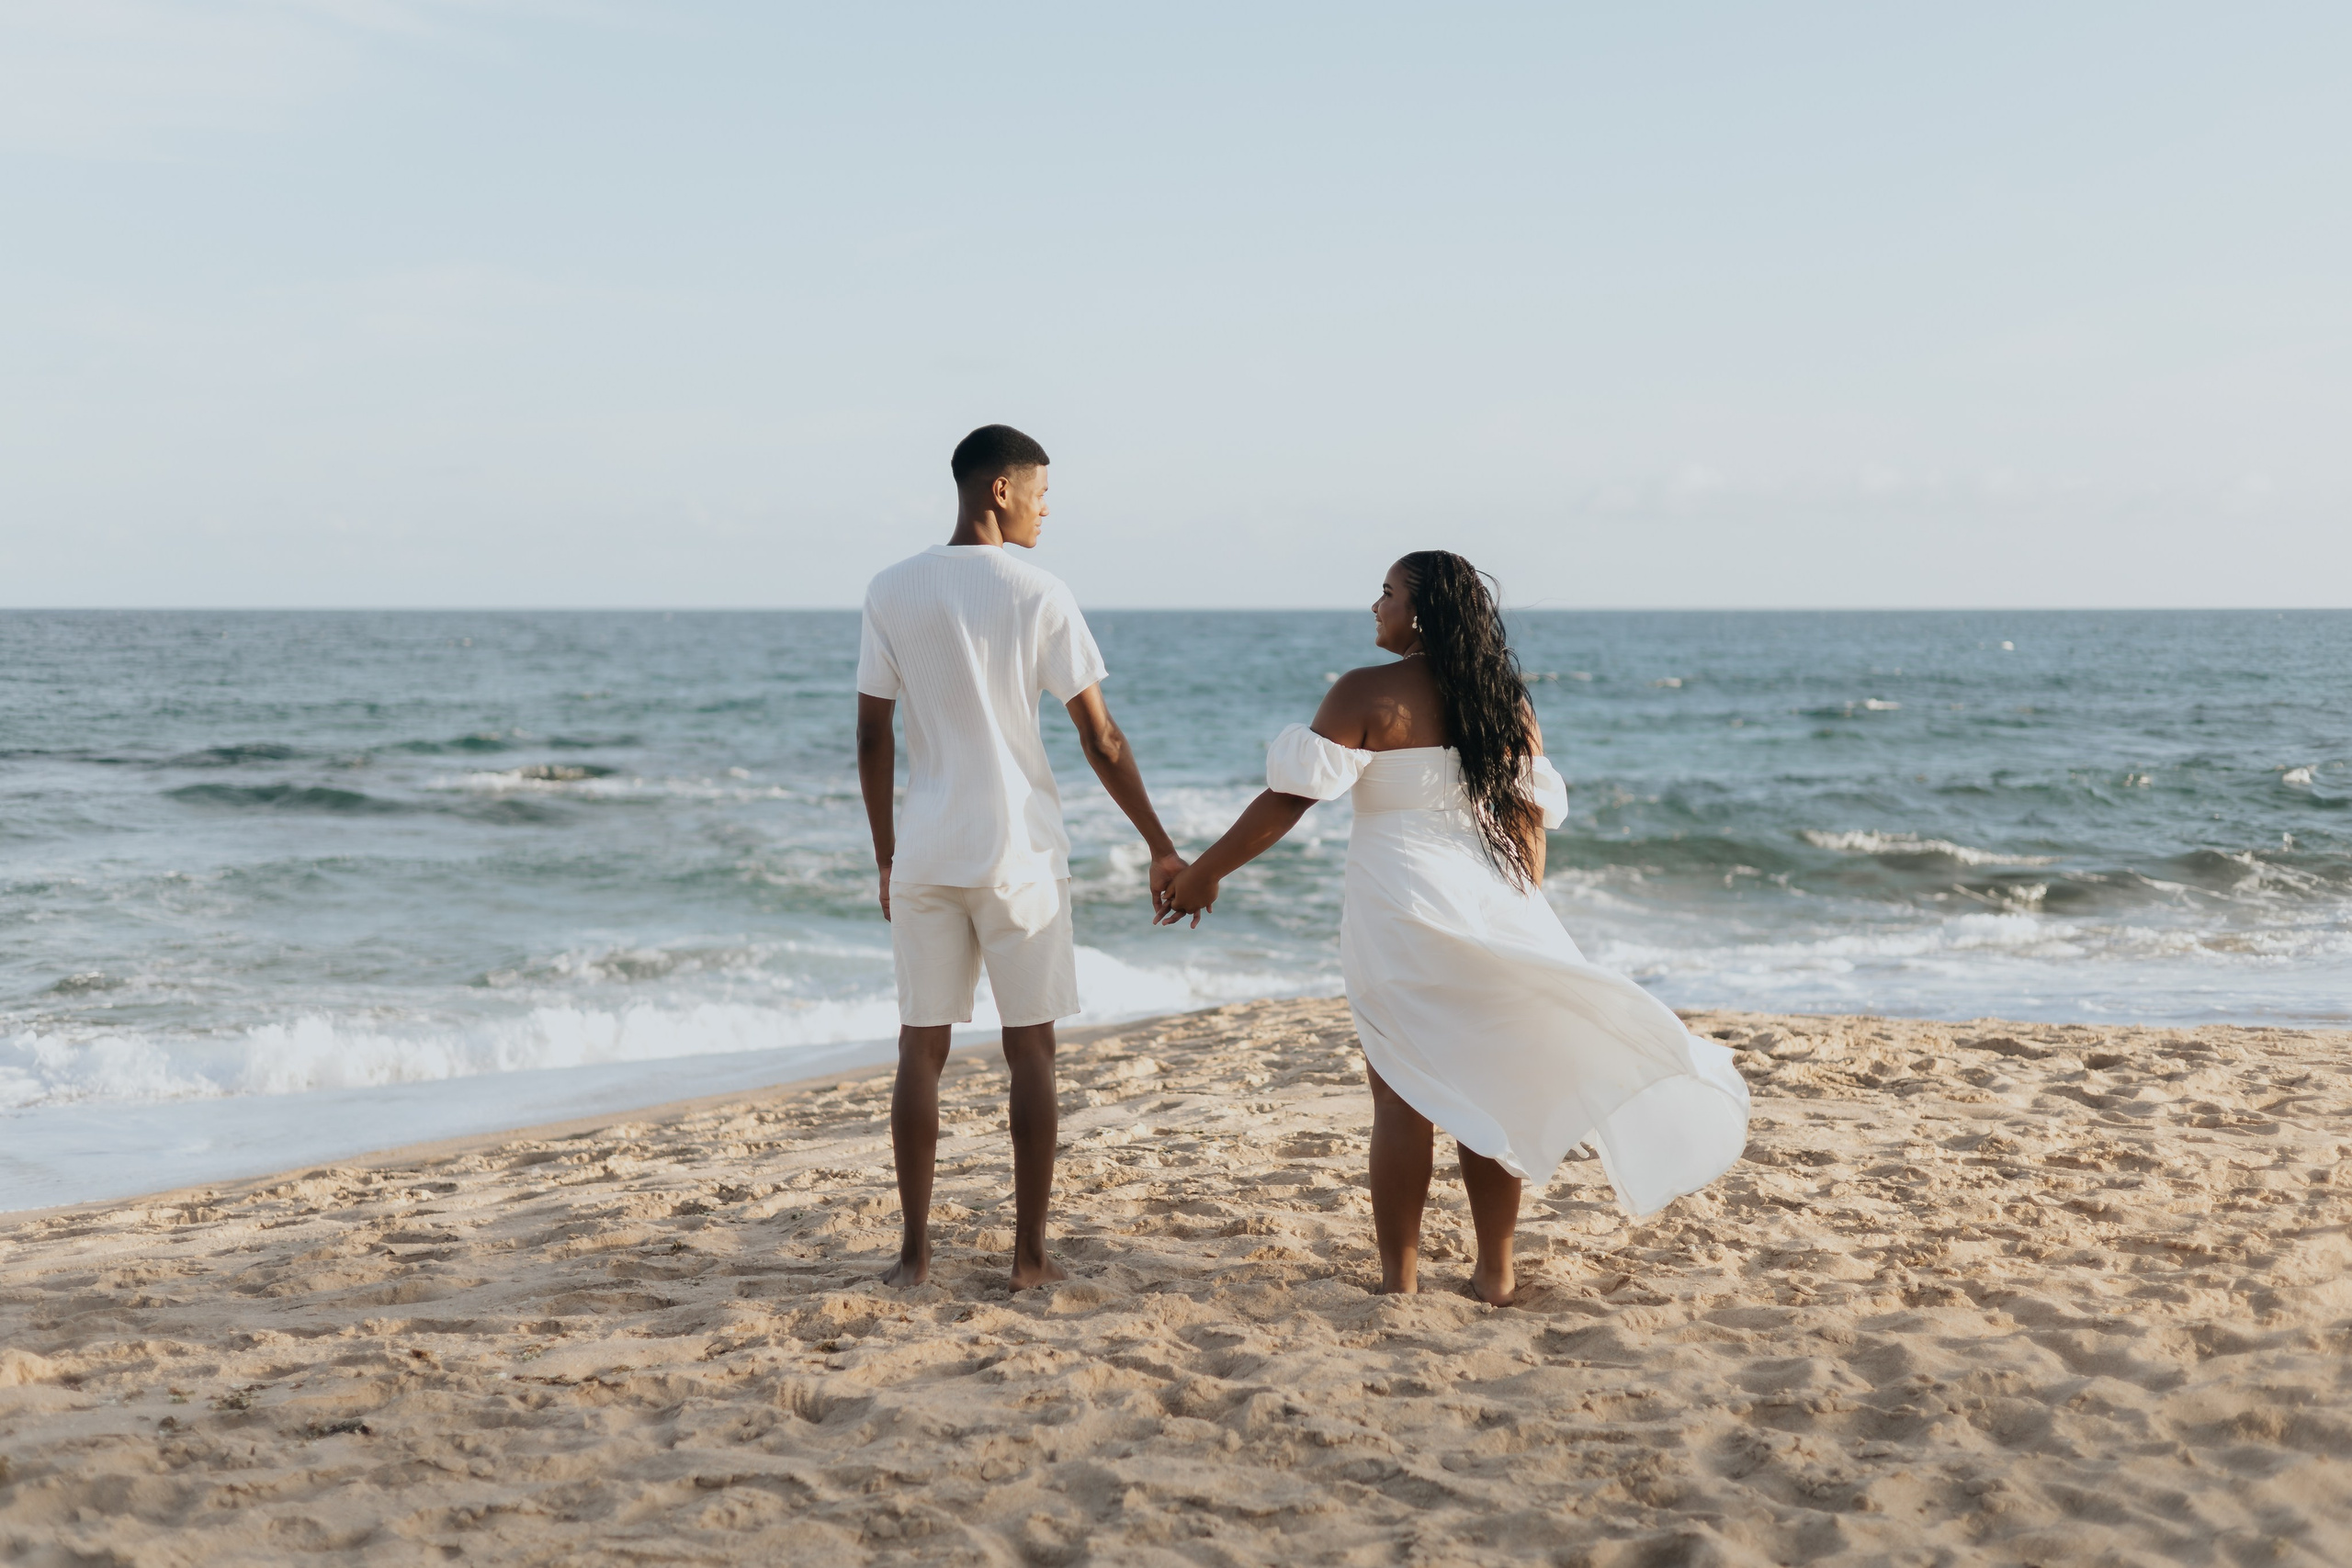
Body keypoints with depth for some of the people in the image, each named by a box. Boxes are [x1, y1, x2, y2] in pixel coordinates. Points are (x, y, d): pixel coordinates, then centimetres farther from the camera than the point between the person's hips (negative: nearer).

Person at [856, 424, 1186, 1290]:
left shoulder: (892, 591, 2)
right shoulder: (1040, 594, -5)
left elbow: (872, 740, 3)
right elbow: (1101, 740, -5)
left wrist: (886, 858, 12)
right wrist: (1162, 848, 3)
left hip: (924, 856, 3)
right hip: (1019, 854, -2)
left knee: (921, 1046, 9)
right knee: (1030, 1048, 6)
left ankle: (915, 1251, 10)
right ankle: (1030, 1252, 9)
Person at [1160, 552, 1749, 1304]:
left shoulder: (1368, 694, -8)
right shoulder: (1507, 702, 9)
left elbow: (1290, 795, -12)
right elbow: (1530, 816, 12)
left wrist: (1205, 872, -6)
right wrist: (1521, 921, 21)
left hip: (1401, 910, -5)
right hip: (1493, 916, 5)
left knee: (1403, 1098, 2)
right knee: (1488, 1095, 11)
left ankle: (1400, 1277, 5)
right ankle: (1495, 1272, 16)